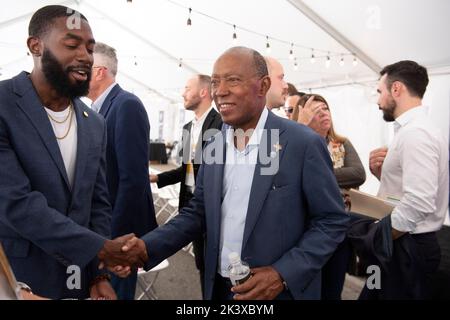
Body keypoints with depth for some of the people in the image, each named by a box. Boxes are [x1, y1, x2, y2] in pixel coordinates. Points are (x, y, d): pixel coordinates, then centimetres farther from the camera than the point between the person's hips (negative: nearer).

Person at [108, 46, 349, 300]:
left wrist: (283, 274, -20)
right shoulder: (214, 146, 2)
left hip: (281, 292, -5)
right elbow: (198, 212, 6)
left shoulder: (304, 144, -15)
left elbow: (332, 221, -10)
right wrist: (148, 246, -9)